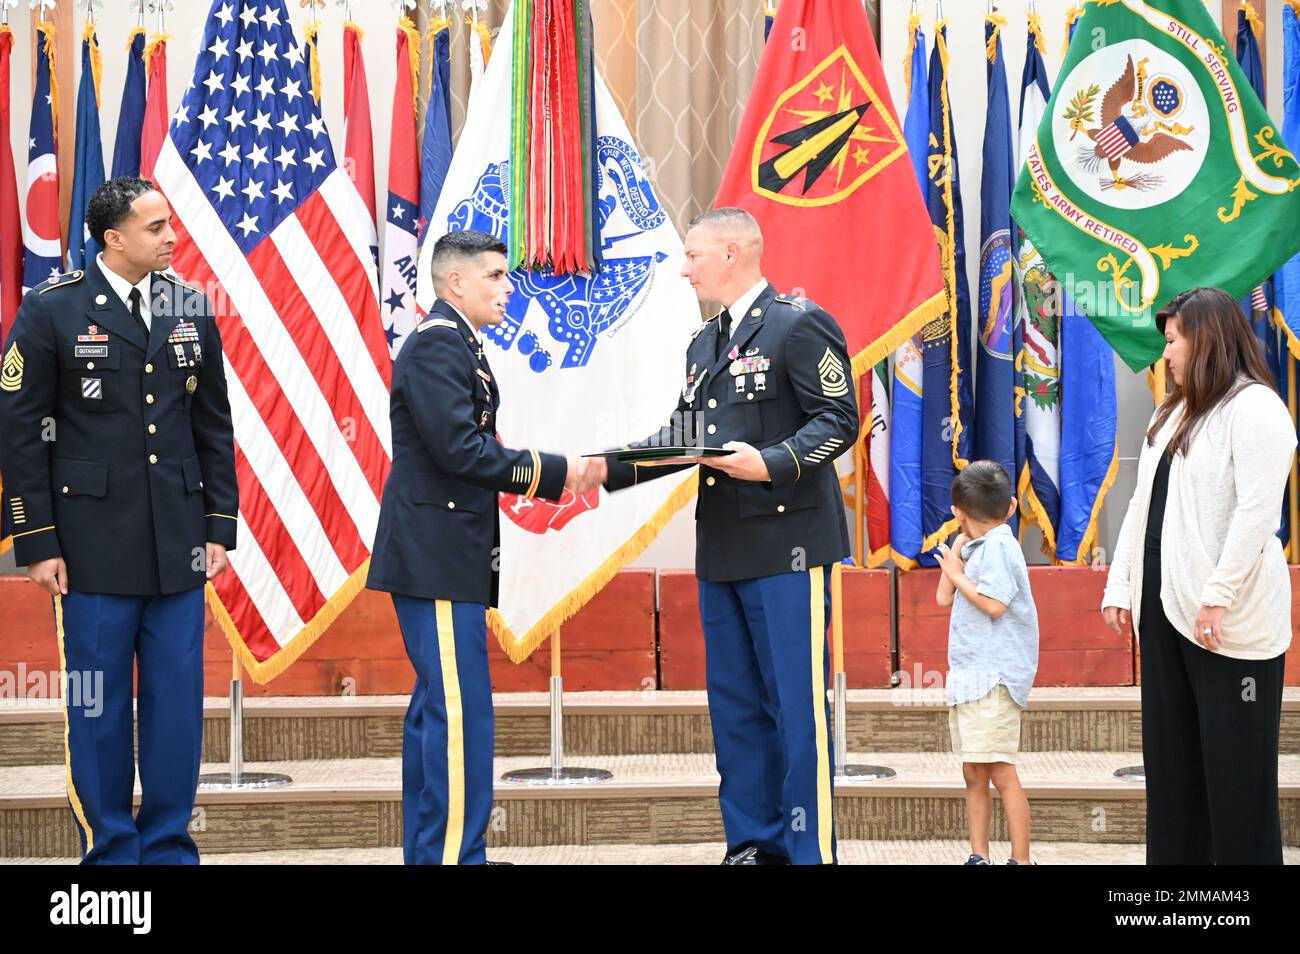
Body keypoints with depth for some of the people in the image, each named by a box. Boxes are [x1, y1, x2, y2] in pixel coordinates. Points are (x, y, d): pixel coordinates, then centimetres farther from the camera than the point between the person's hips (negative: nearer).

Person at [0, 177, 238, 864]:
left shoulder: (192, 310, 8)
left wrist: (219, 526, 8)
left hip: (179, 547, 3)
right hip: (94, 549, -3)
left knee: (178, 704, 5)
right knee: (98, 711, 3)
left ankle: (169, 848, 17)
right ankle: (110, 851, 15)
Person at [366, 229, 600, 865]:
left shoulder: (456, 345, 19)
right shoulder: (437, 344, -13)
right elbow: (459, 448, -21)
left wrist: (562, 474, 11)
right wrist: (553, 472, -15)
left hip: (446, 556, 11)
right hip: (436, 555, -11)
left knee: (438, 706, 13)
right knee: (460, 708, -11)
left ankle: (427, 850, 18)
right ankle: (454, 852, -10)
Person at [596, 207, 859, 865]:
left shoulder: (799, 324, -7)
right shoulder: (704, 344, 19)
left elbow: (838, 420, -13)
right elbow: (684, 435, 20)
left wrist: (771, 464, -26)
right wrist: (611, 468, 6)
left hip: (786, 544, -9)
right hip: (723, 551, 9)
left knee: (797, 704, -5)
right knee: (734, 702, 11)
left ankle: (810, 851, 0)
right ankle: (752, 844, 19)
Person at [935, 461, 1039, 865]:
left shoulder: (997, 546, -11)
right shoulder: (977, 547, 18)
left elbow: (993, 604, -20)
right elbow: (944, 598, 16)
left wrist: (956, 572, -8)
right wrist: (959, 544, 14)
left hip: (993, 678, -10)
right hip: (968, 677, 10)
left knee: (1000, 770, -12)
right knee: (973, 774, 9)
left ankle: (1020, 859, -12)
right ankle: (978, 856, 12)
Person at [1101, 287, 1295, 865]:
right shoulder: (1172, 413, 18)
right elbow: (1142, 505, 17)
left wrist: (1218, 596, -21)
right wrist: (1119, 584, 9)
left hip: (1230, 620, -8)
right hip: (1163, 604, 8)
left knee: (1235, 764, -2)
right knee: (1169, 756, 9)